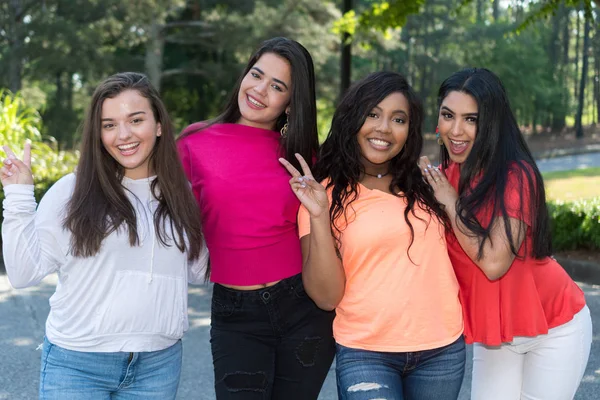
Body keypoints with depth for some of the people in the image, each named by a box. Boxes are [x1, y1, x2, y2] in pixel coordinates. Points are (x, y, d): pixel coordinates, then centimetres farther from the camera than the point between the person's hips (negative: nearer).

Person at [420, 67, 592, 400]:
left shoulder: (515, 175, -22)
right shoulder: (447, 176, -2)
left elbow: (494, 262, -30)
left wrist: (450, 202, -21)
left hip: (552, 328, -6)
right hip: (493, 332, 6)